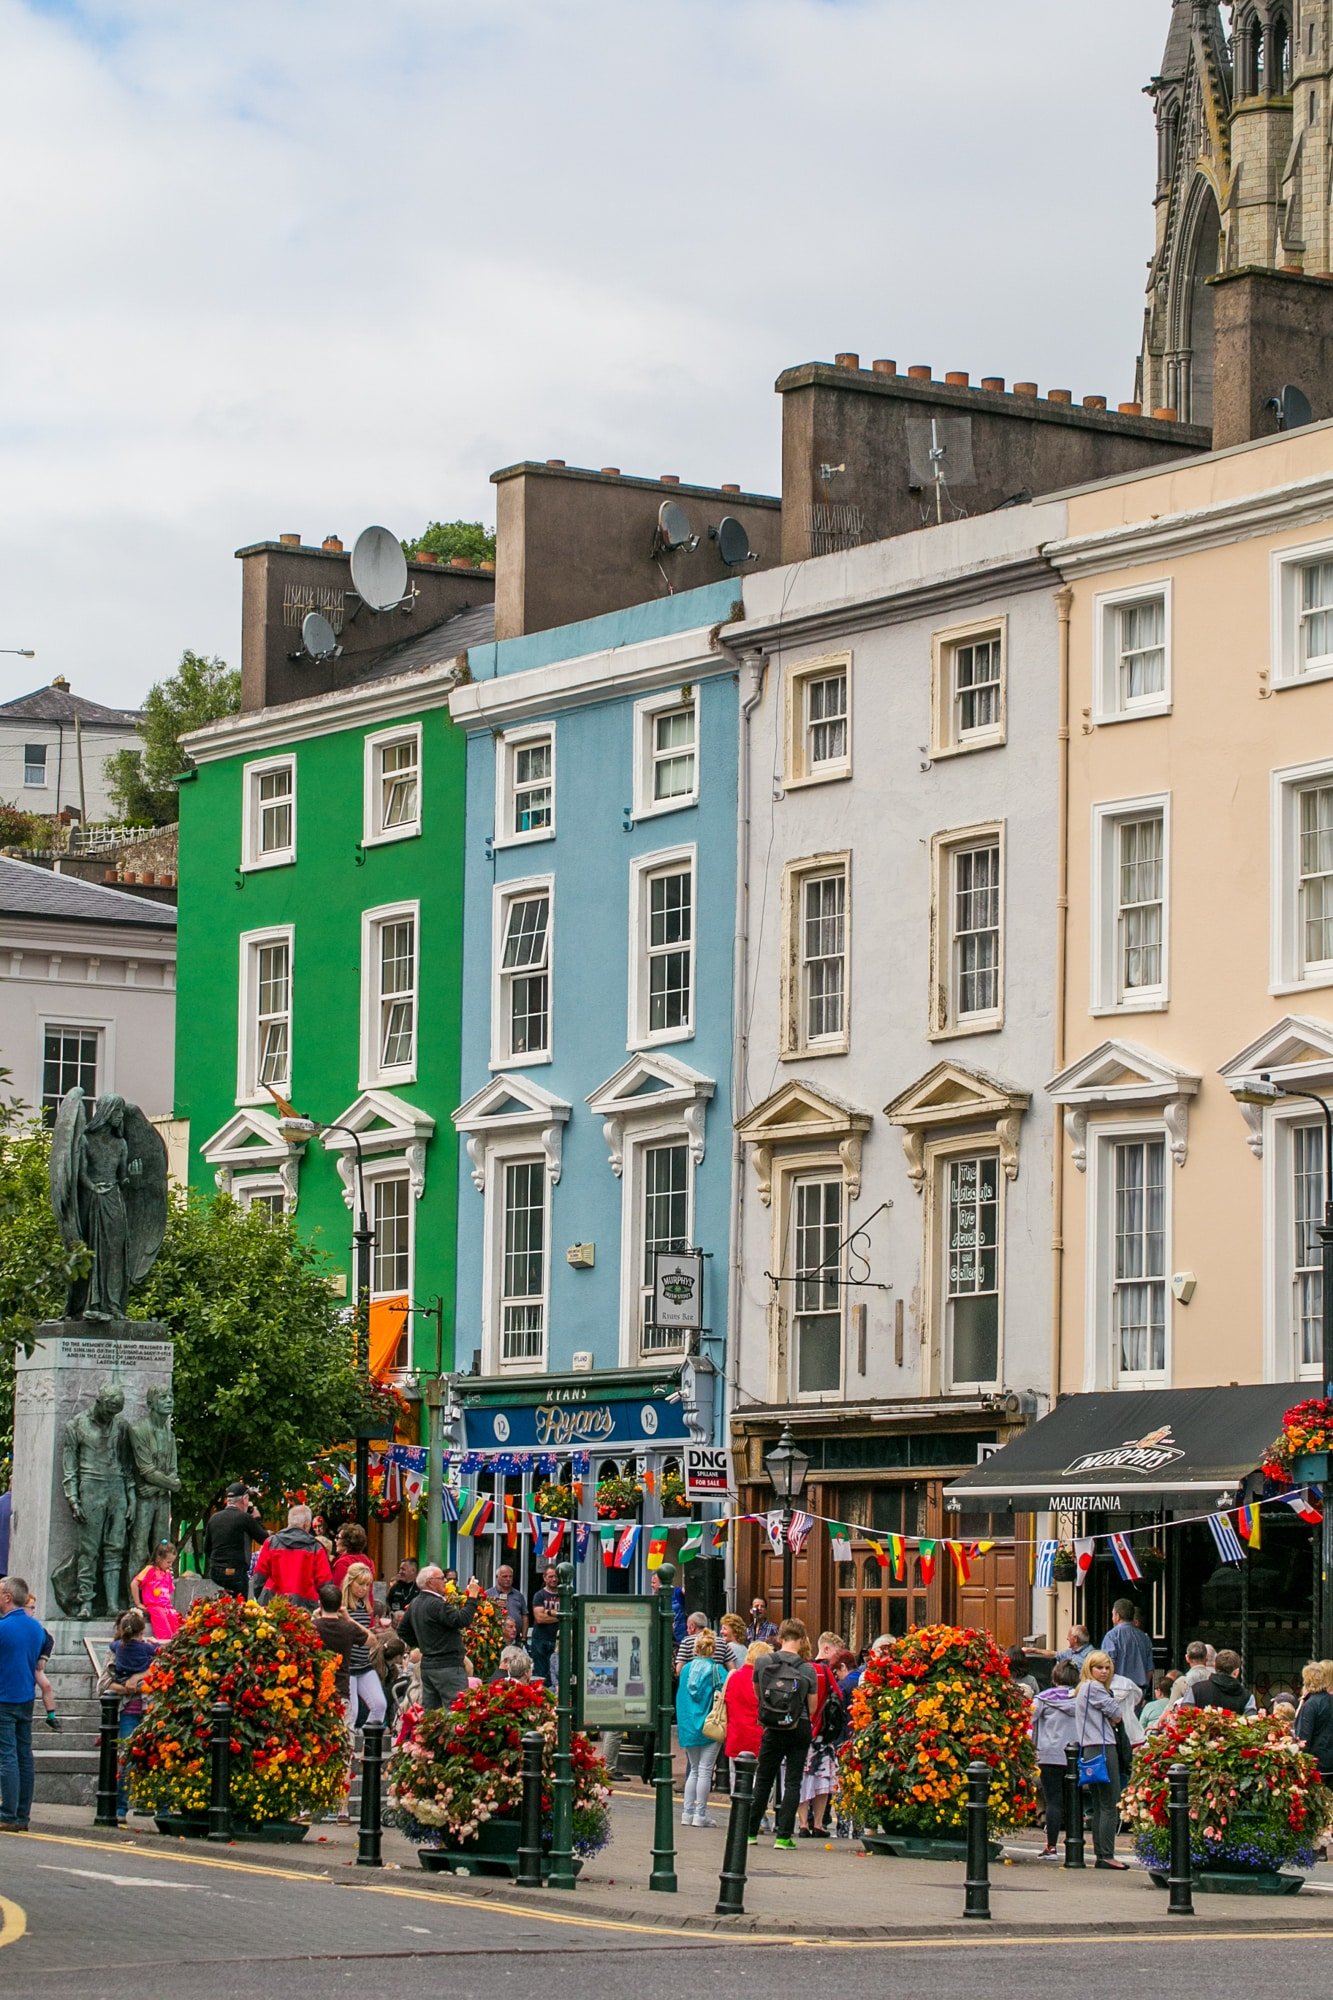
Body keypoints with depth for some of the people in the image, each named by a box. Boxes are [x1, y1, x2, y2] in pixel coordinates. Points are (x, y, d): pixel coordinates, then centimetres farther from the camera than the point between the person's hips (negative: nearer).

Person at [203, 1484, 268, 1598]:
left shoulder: (214, 1518, 9)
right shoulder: (245, 1518, -8)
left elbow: (207, 1549, 16)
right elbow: (264, 1539, 1)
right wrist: (257, 1519, 13)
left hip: (215, 1572, 6)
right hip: (237, 1572, -6)